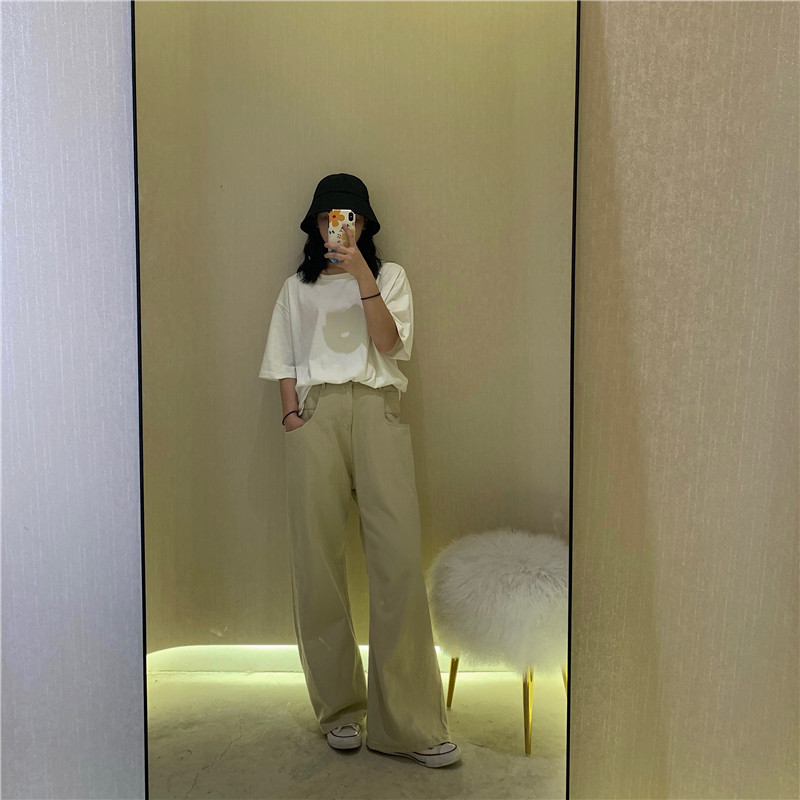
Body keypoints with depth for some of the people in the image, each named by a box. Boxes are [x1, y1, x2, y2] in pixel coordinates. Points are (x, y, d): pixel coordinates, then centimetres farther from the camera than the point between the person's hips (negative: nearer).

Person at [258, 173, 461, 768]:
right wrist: (291, 412, 0)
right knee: (318, 559, -3)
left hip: (377, 412, -1)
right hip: (315, 416, 2)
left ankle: (410, 722, -5)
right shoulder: (297, 287, 23)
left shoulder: (389, 275, 19)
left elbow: (389, 343, 2)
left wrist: (362, 276, -6)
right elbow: (284, 360, 16)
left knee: (400, 558, -12)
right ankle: (340, 708, 12)